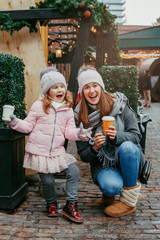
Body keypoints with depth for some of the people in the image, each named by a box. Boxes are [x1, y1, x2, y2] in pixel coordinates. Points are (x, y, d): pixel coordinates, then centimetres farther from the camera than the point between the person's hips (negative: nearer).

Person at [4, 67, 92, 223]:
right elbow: (28, 126, -1)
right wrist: (15, 122, -18)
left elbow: (69, 131, 3)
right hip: (39, 151, -3)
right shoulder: (39, 106, -4)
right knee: (47, 180, -3)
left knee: (73, 171, -7)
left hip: (57, 152, 3)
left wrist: (79, 133, -18)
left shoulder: (68, 109, 6)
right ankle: (51, 204, 28)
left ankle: (70, 205, 8)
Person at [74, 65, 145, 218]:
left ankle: (129, 201, -15)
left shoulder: (119, 104, -8)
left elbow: (136, 135, -7)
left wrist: (117, 136, -27)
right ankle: (109, 193, 9)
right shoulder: (79, 117, -4)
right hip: (102, 165, 0)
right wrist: (95, 148, -24)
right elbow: (83, 156, -1)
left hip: (127, 161, 1)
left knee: (127, 147, -34)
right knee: (112, 186, -32)